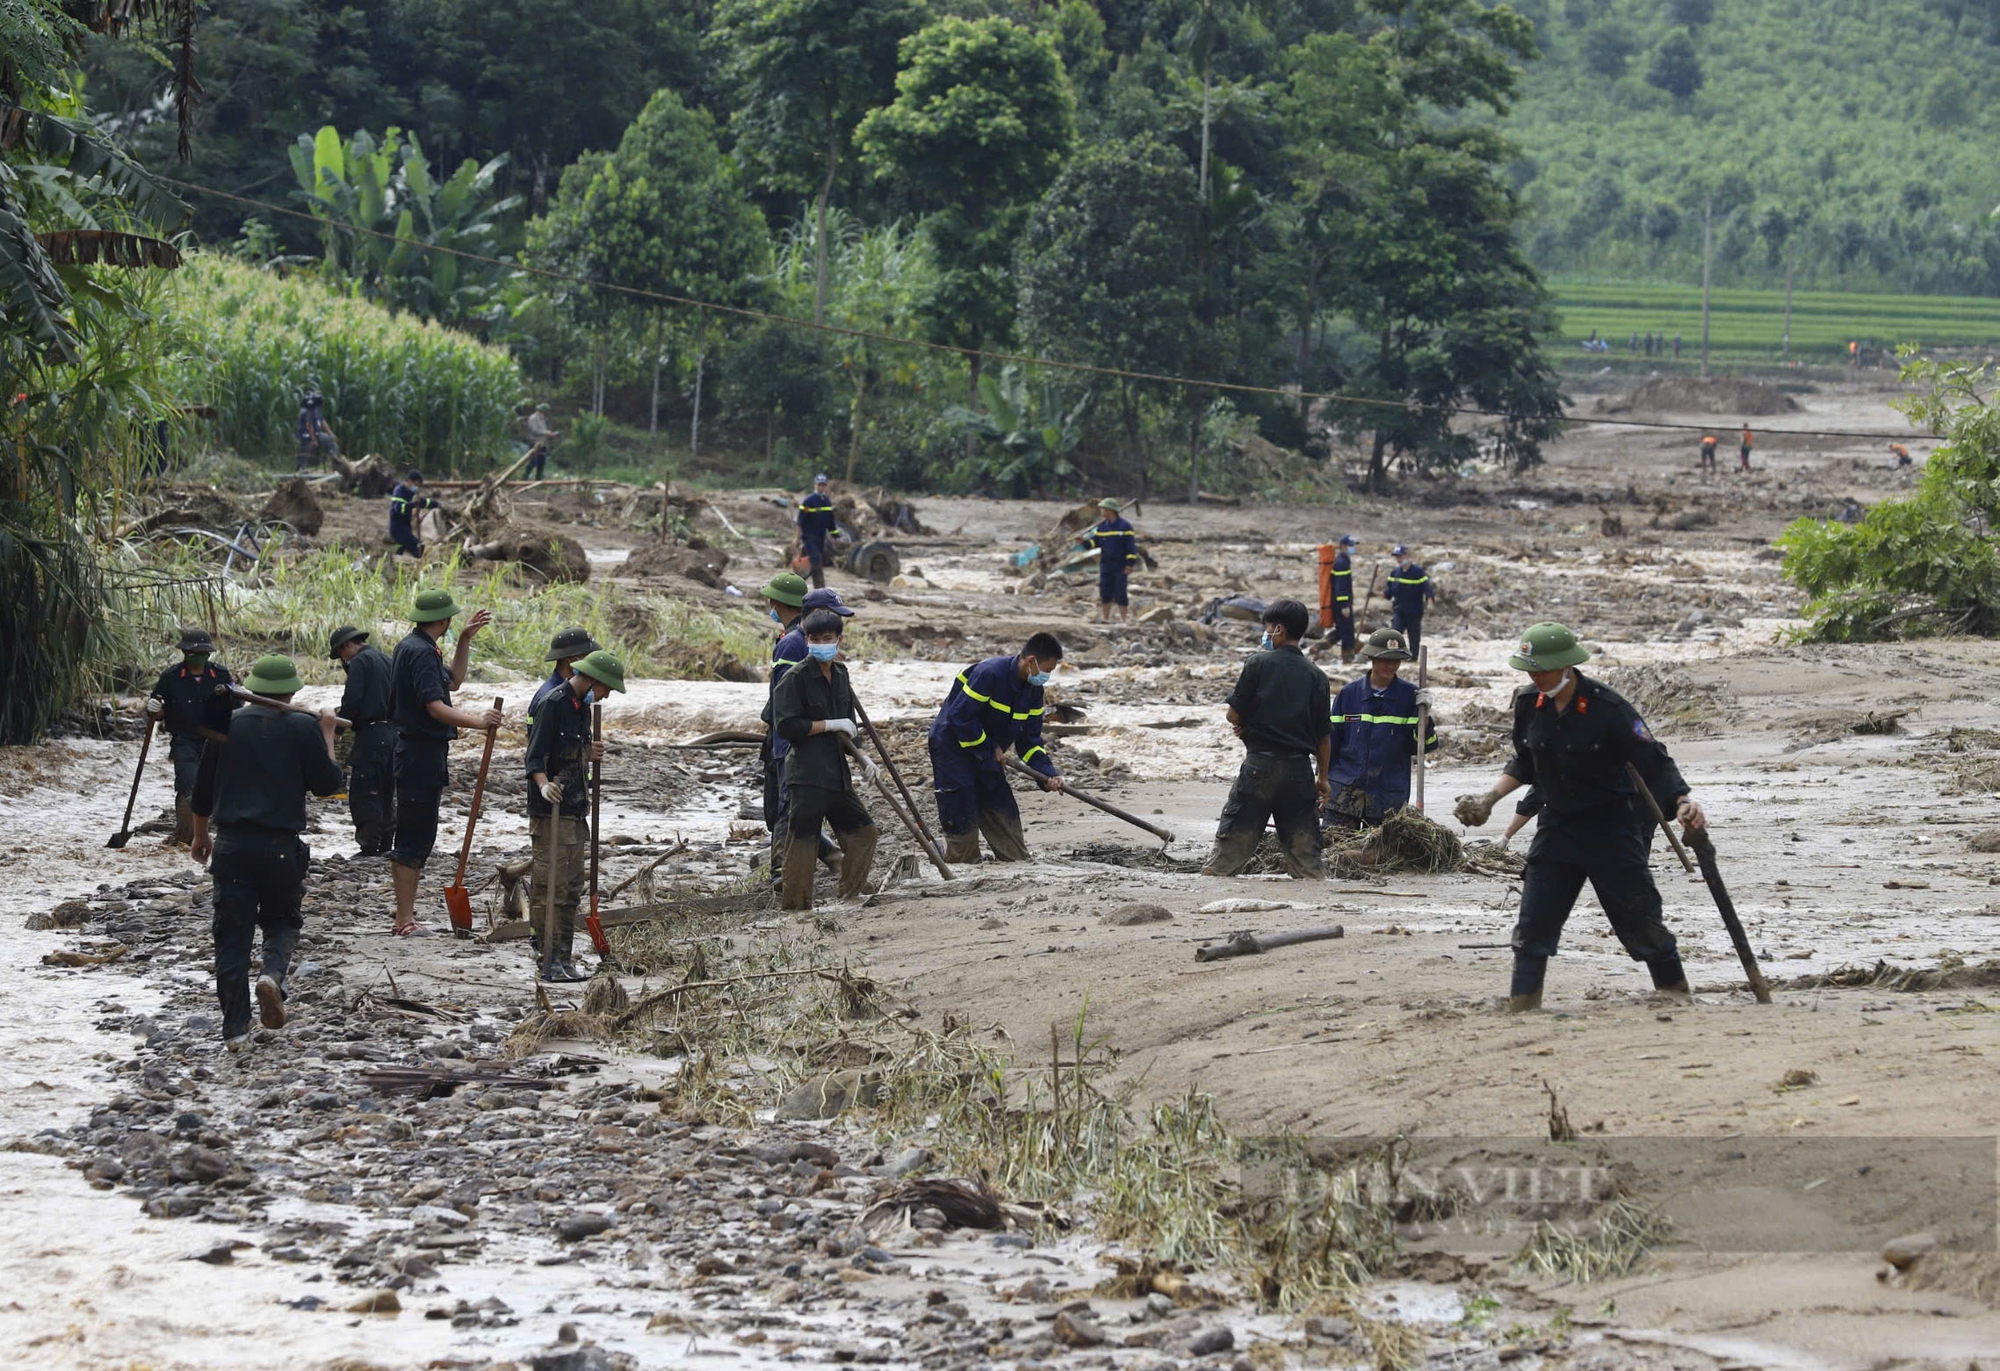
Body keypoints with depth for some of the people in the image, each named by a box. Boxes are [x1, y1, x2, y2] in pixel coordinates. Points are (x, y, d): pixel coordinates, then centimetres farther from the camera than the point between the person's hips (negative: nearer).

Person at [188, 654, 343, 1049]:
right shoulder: (303, 728, -3)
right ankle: (272, 974, -15)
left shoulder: (227, 725, 5)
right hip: (282, 846, -1)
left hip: (231, 843, 1)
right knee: (283, 920, 18)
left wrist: (201, 837, 25)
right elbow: (327, 782, 2)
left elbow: (202, 791, 11)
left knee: (232, 934, 6)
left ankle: (235, 1029, 4)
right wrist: (327, 734, 13)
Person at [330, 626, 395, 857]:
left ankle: (369, 846, -9)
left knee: (363, 792, -6)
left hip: (370, 732, -9)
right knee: (385, 792, 15)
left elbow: (352, 700, -17)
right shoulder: (385, 660, 18)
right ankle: (385, 844, 20)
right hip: (392, 731, 9)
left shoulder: (360, 662, -9)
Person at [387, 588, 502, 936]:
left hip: (415, 750, 11)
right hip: (422, 751, -11)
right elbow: (436, 707, -25)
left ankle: (404, 913, 19)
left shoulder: (412, 647, 16)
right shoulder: (421, 652, -17)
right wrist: (477, 721, -32)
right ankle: (405, 919, -7)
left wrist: (465, 640, 19)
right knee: (415, 836, -8)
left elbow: (453, 681, 26)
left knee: (414, 834, 14)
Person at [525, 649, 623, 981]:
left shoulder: (581, 707, 17)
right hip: (551, 812, -10)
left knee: (571, 889, 13)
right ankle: (548, 959, -10)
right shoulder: (554, 704, -12)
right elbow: (535, 756, -18)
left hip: (576, 810, 10)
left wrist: (589, 754, 12)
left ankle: (563, 959, 19)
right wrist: (543, 784, -33)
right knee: (549, 887, -9)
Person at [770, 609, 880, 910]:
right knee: (804, 840, -8)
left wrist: (859, 756, 14)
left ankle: (851, 896, 26)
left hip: (837, 772, 8)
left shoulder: (840, 675, 13)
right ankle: (793, 904, -1)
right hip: (807, 774, -8)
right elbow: (785, 726, -18)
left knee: (863, 831, 15)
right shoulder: (796, 678, -11)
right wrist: (830, 725, -17)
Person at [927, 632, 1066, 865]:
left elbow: (1029, 740, 2)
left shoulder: (1033, 691, -1)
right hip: (951, 744, -8)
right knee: (963, 819, -8)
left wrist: (1049, 774, -13)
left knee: (1004, 811, 7)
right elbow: (960, 717, -28)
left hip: (986, 753, 8)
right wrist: (990, 750, -18)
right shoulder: (989, 673, -28)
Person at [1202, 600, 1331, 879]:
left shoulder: (1259, 664, -5)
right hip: (1300, 768, 3)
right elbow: (1324, 734, 8)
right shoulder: (1316, 676, 6)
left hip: (1260, 762, -3)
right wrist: (1323, 778, 18)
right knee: (1304, 847, 7)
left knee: (1232, 841, -1)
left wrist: (1243, 724, 19)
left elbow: (1234, 714, -5)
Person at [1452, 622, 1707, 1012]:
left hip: (1612, 829, -5)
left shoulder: (1606, 707, -17)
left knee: (1640, 919, 0)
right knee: (1533, 920, -3)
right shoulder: (1528, 703, 0)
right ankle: (1523, 1003, 1)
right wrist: (1489, 798, 9)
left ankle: (1676, 992, 16)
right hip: (1558, 826, 5)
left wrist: (1682, 801, -31)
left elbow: (1653, 761, -16)